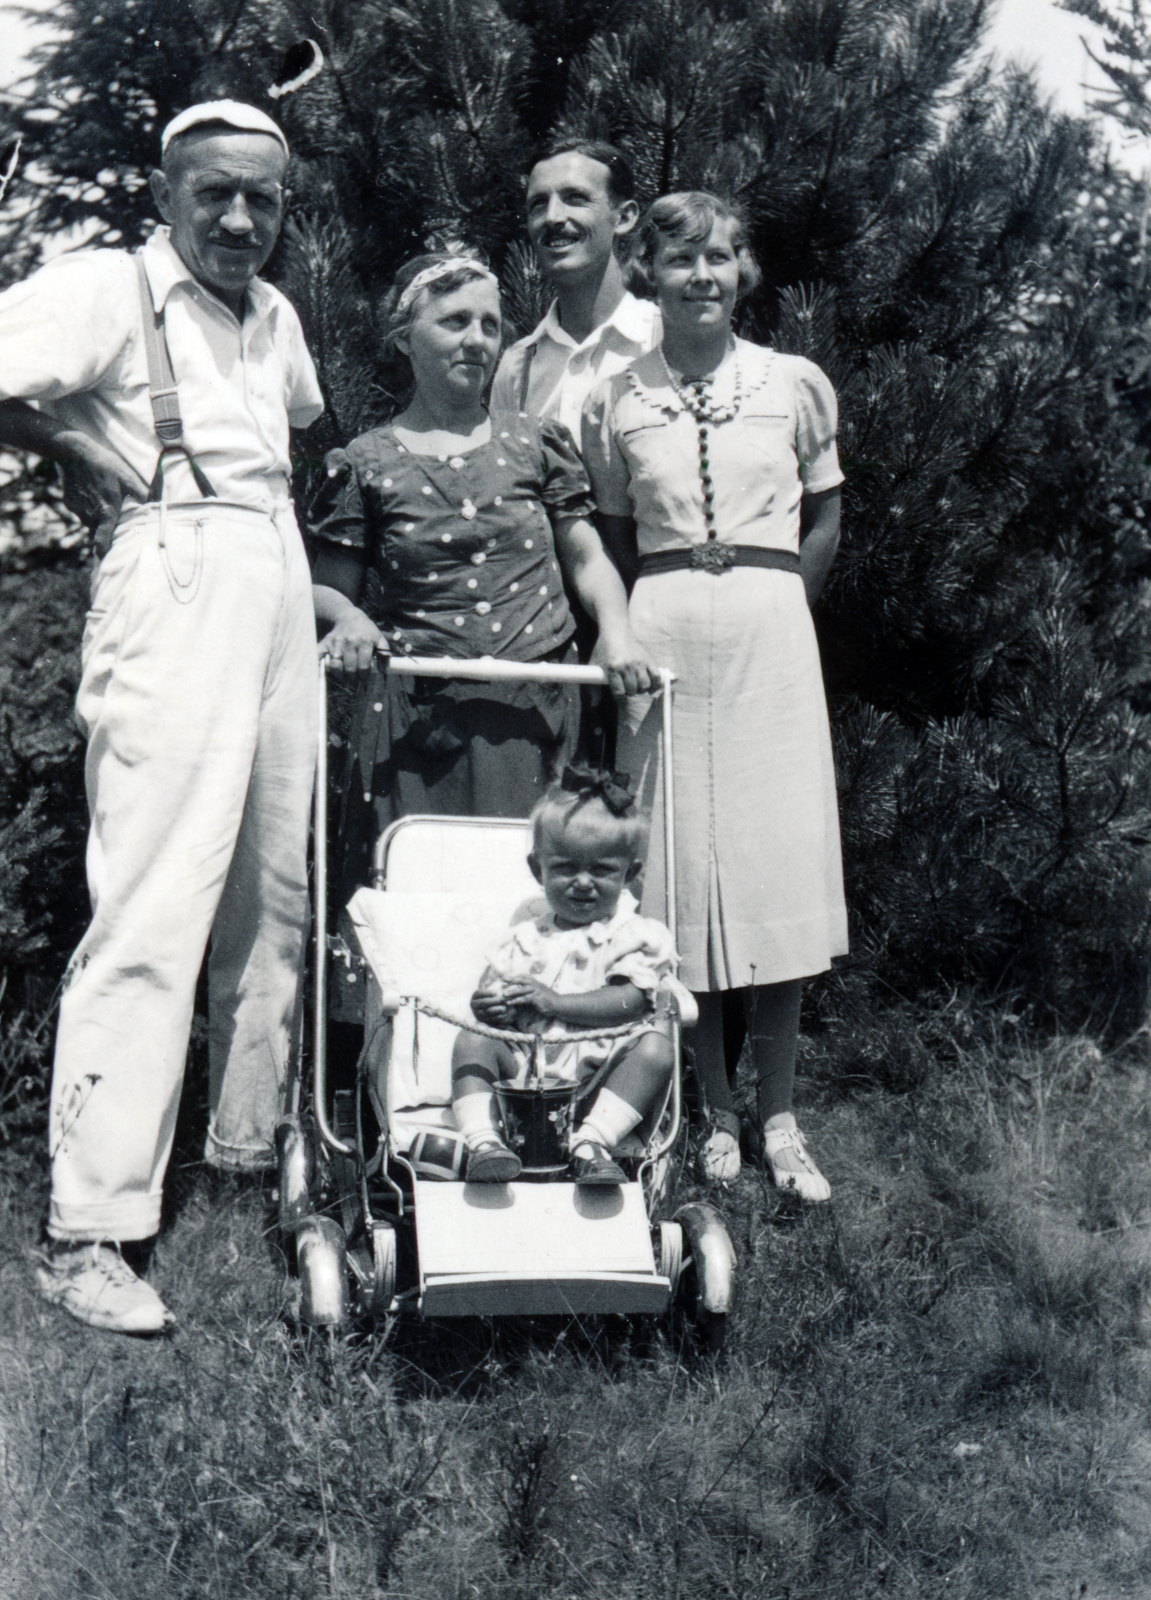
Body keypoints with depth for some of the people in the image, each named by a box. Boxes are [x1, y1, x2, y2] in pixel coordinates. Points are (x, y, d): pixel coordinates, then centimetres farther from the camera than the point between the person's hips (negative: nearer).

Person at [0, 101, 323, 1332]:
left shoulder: (274, 317, 19)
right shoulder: (108, 289, -2)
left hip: (279, 587, 8)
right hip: (172, 593, -8)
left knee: (278, 887, 10)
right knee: (153, 907, -12)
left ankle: (250, 1136, 26)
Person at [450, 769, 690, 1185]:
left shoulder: (637, 935, 4)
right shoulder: (527, 935, 19)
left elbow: (630, 1000, -11)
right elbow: (492, 984, 14)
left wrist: (554, 1001, -18)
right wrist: (493, 1007, -13)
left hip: (598, 1066, -3)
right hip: (523, 1065, 3)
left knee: (654, 1046, -29)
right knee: (472, 1040, -18)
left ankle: (592, 1143, -36)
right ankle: (482, 1142, -30)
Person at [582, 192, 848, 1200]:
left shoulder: (797, 386, 5)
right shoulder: (617, 402, 6)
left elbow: (825, 523, 12)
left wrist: (760, 604, 4)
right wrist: (657, 619, 4)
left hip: (771, 626, 0)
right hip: (662, 636, 1)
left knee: (778, 861, -2)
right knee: (679, 864, 1)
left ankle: (779, 1116, 10)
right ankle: (717, 1111, 15)